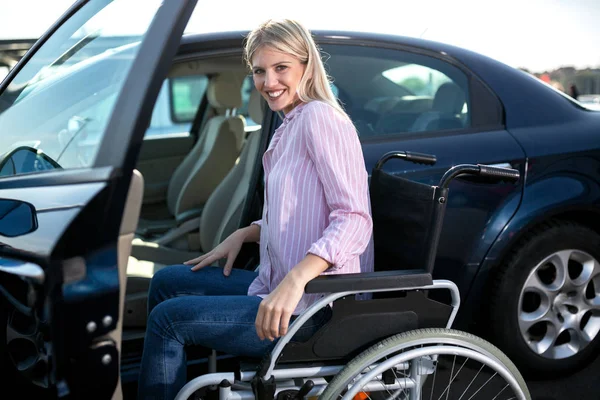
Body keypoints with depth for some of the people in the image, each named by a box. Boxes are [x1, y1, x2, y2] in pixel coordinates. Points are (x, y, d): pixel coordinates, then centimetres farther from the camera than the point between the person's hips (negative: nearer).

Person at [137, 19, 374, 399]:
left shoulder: (320, 118, -15)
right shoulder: (292, 126, 14)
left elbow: (354, 219, -24)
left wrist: (296, 279, -35)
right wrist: (244, 234, 10)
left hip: (314, 309, -10)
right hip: (280, 286, 10)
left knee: (168, 318, -9)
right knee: (167, 281, 15)